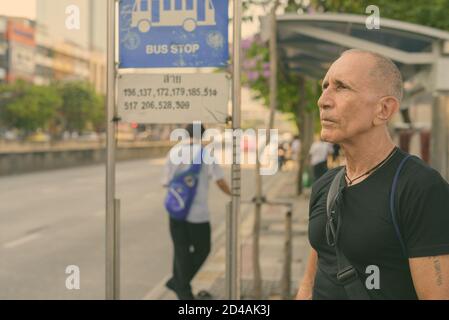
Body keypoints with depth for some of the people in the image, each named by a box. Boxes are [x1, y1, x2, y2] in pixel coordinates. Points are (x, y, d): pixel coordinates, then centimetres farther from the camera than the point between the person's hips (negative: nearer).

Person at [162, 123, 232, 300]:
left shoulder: (174, 151, 4)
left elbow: (167, 182, 4)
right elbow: (219, 181, -9)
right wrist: (231, 195, 5)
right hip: (198, 211, -4)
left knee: (181, 250, 12)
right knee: (202, 250, 13)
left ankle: (184, 291, 16)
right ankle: (178, 282, 12)